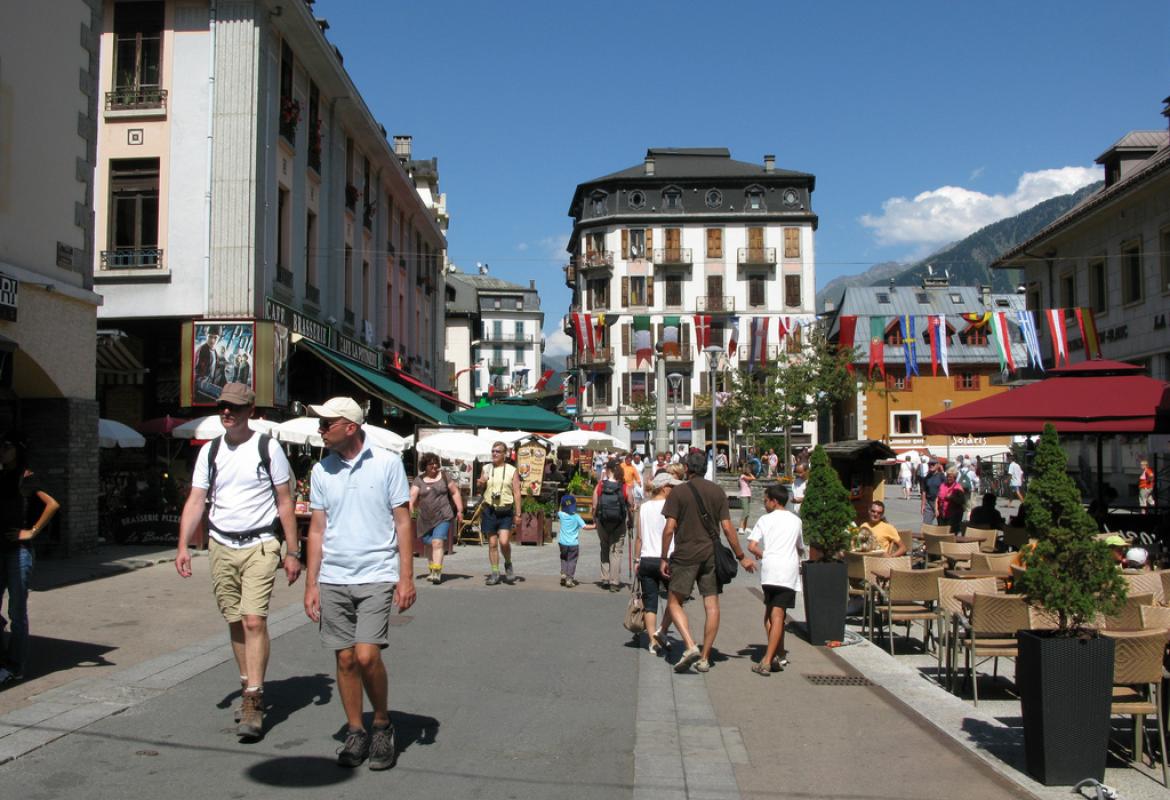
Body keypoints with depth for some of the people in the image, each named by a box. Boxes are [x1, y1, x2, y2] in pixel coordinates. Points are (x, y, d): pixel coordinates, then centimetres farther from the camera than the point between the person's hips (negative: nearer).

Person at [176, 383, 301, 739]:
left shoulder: (267, 448, -2)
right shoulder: (209, 451, 9)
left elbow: (285, 503, 0)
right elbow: (195, 501, 7)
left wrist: (292, 552, -2)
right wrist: (183, 546, -6)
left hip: (260, 545, -4)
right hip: (222, 546, 4)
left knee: (254, 620, -14)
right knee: (235, 623, 10)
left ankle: (253, 702, -11)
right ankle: (249, 687, 25)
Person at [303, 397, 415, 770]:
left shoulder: (387, 463, -3)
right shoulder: (322, 470, 7)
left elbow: (403, 522, -1)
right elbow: (317, 529, 12)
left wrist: (406, 577, -7)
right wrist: (311, 583, 8)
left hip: (377, 576, -4)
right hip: (332, 578, 4)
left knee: (367, 656, -12)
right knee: (345, 658, 6)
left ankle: (382, 725, 10)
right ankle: (355, 732, 21)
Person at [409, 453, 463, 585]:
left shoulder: (444, 476, 6)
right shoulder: (418, 481, 5)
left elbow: (455, 492, 10)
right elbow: (412, 497, -6)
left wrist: (460, 510, 5)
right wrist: (409, 511, -21)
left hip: (443, 517, -2)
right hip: (425, 519, 2)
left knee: (437, 542, -16)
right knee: (429, 544, 9)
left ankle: (437, 572, -21)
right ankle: (432, 570, 25)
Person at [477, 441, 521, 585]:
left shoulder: (512, 471, 2)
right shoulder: (486, 469, 9)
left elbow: (517, 493, 0)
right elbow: (480, 490, 19)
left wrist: (518, 513, -6)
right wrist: (481, 484, -5)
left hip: (506, 511, -3)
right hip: (489, 510, 3)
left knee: (504, 541, -14)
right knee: (492, 543, 4)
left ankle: (508, 564, 13)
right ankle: (495, 573, 13)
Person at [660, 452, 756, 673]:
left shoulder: (678, 492, -4)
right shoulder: (718, 492, 5)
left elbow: (669, 528, -9)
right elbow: (727, 528, 2)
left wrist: (663, 558, -2)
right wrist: (741, 556, 9)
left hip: (685, 555, -3)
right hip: (711, 555, 3)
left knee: (674, 603, 5)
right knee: (712, 606, 8)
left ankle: (690, 646, -13)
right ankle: (705, 657, 9)